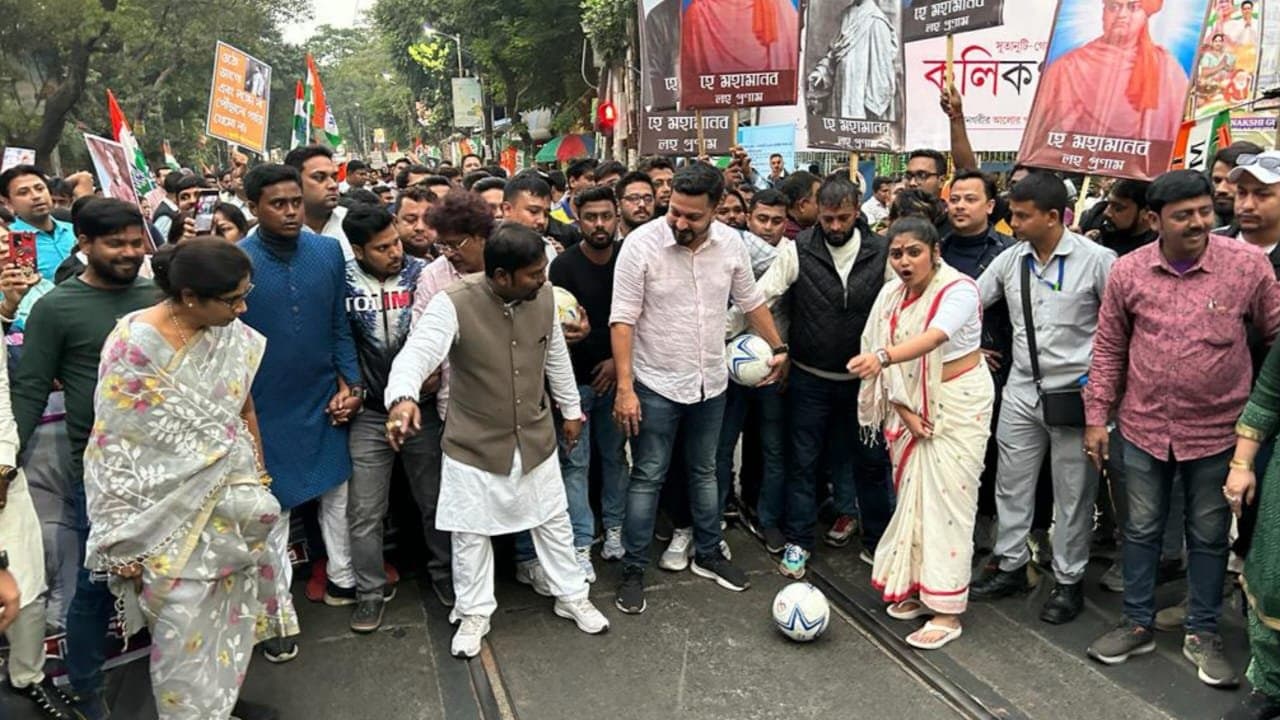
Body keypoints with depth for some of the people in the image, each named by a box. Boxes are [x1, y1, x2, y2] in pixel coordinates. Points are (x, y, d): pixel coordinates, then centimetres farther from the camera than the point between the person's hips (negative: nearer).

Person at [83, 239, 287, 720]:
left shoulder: (235, 337, -1)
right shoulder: (133, 345, -15)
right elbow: (112, 446, -12)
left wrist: (260, 484, 14)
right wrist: (121, 540, -10)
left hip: (234, 506, 5)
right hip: (172, 517, -4)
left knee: (230, 623, 15)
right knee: (185, 637, 4)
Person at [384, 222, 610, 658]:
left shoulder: (543, 297, -8)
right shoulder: (453, 304, -24)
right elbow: (418, 352, -38)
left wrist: (571, 409, 16)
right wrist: (403, 396, -59)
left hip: (535, 438, 4)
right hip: (475, 444, -3)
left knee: (554, 521, 17)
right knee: (471, 532, 12)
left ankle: (572, 598, 38)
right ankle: (474, 613, 33)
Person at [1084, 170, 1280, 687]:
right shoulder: (1128, 271, -5)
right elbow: (1108, 348, 2)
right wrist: (1097, 416, 2)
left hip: (1216, 431, -1)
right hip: (1143, 427, 1)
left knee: (1209, 535, 13)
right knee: (1141, 529, 14)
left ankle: (1203, 634, 31)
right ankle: (1137, 624, 31)